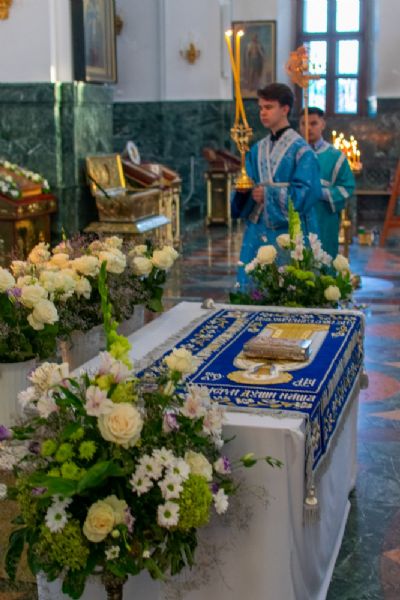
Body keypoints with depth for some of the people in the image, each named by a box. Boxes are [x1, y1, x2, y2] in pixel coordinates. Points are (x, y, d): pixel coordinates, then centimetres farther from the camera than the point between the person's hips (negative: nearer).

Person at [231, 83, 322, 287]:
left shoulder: (300, 150, -6)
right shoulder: (257, 149, 12)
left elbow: (307, 192, -13)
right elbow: (247, 186, 13)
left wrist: (268, 194, -15)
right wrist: (243, 191, -9)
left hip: (288, 231, -5)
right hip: (257, 232, 6)